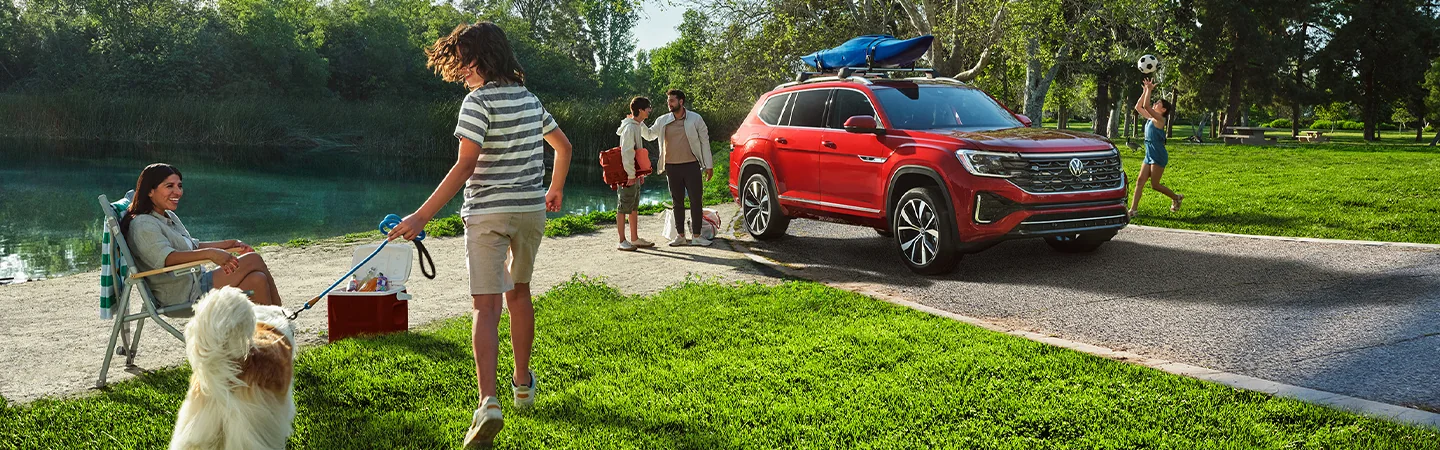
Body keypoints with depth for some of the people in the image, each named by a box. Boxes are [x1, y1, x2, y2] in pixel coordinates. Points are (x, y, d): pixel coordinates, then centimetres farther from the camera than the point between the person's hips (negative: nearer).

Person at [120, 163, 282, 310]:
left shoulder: (169, 217, 19)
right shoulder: (142, 225, -12)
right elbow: (165, 257, -29)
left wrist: (230, 244, 22)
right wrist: (210, 254, -41)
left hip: (197, 280, 9)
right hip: (181, 296, -9)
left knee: (257, 280, -13)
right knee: (253, 260, -14)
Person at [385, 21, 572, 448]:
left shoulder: (478, 101, -12)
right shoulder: (529, 98, 9)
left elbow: (465, 165, -21)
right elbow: (563, 146, 20)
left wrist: (421, 216, -22)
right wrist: (555, 190, 36)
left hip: (488, 213, -6)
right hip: (532, 209, 6)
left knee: (486, 306, -7)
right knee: (518, 292, 22)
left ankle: (488, 402, -21)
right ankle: (523, 383, 33)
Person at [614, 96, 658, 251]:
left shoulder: (639, 125, 11)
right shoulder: (630, 127, -17)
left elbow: (650, 136, 34)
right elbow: (626, 153, -22)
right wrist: (631, 175, -21)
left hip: (635, 173, 10)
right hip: (627, 174, -10)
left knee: (634, 207, 15)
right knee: (624, 207, -3)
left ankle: (635, 239, 23)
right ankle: (622, 241, 1)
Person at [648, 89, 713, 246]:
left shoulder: (695, 119, 0)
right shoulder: (662, 121, 7)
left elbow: (704, 141, 2)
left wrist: (709, 165, -1)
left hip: (691, 165, -3)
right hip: (672, 167, 3)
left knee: (696, 201, -2)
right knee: (677, 202, 8)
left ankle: (696, 236, 4)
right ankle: (680, 236, 15)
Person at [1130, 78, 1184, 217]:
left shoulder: (1160, 119, -13)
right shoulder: (1151, 118, 11)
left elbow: (1146, 106, -25)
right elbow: (1138, 107, 14)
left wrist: (1150, 89, -20)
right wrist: (1146, 90, 8)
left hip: (1159, 157, -8)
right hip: (1149, 156, 8)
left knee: (1155, 184, -3)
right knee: (1140, 181, -1)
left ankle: (1176, 198, 20)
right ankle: (1134, 209, -3)